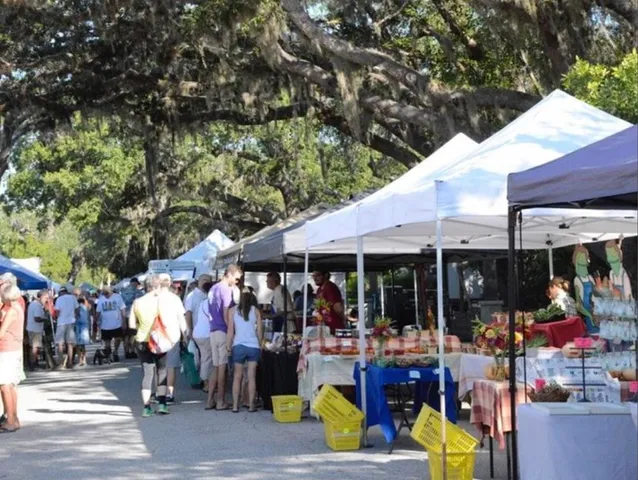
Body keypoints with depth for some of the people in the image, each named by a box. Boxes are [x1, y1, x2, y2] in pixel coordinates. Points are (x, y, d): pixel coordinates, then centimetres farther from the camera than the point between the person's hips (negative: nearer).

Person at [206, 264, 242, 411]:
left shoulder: (213, 289, 16)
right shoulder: (226, 290, -12)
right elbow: (226, 316, -16)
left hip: (213, 331, 8)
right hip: (223, 332, -8)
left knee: (216, 367, 12)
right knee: (222, 367, -3)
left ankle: (210, 401, 12)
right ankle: (221, 402, 1)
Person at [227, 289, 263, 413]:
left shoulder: (233, 310, 3)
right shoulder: (256, 311, 5)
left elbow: (230, 330, 0)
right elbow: (259, 331, 5)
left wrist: (228, 345, 7)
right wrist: (260, 345, 16)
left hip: (238, 346, 0)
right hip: (253, 346, 0)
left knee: (237, 376, 7)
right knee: (252, 377, 4)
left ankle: (235, 405, 6)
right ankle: (251, 405, 3)